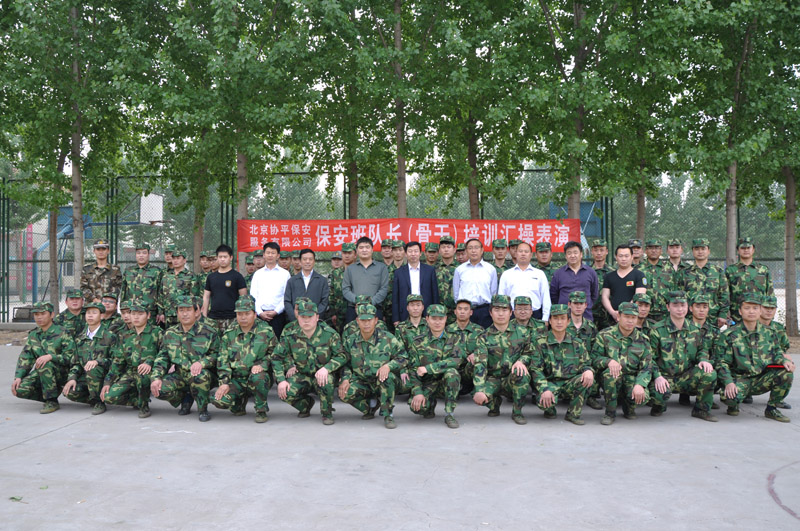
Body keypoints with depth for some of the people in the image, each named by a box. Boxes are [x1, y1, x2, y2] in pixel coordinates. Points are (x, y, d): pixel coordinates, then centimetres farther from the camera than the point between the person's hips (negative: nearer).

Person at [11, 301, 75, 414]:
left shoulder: (62, 333, -10)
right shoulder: (33, 335, 9)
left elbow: (70, 357, -16)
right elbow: (25, 358, 8)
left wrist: (50, 356, -31)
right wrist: (18, 377, -6)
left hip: (60, 374, -5)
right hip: (40, 374, 6)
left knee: (44, 364, -36)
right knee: (20, 390, -20)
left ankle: (52, 401, -22)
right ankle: (48, 396, 8)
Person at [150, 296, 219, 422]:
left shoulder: (208, 333, -4)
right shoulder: (170, 333, 7)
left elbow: (215, 355, -4)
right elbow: (162, 358, 9)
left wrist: (201, 362, -25)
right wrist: (156, 377, -6)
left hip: (202, 375, -4)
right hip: (179, 376, 4)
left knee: (200, 376, -40)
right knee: (160, 389, -24)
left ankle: (202, 409, -11)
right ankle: (186, 397, 9)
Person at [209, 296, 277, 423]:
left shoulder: (266, 332, 2)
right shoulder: (229, 334, 9)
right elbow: (223, 360, 7)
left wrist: (261, 365, -14)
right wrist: (224, 383, -5)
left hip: (258, 376, -3)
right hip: (236, 380, 3)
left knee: (257, 378, -39)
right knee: (217, 398, -22)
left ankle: (261, 410, -11)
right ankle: (240, 402, 14)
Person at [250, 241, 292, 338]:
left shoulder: (285, 274, 5)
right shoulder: (258, 274, 12)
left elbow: (287, 297, -1)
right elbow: (253, 296, 7)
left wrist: (276, 311, -9)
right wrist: (260, 312, -5)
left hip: (278, 315, -2)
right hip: (260, 314, 2)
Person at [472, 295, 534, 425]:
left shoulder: (521, 333, 2)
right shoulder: (484, 337, -2)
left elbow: (529, 353, 9)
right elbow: (480, 365, -12)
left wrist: (521, 361, -17)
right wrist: (479, 390, -25)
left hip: (514, 380, 0)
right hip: (493, 379, 0)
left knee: (521, 373, -35)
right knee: (478, 397, -30)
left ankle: (517, 412, -11)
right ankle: (495, 402, 10)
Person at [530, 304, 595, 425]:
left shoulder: (577, 343, 7)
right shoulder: (541, 343, -2)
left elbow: (585, 363, 9)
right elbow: (536, 370, -6)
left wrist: (588, 370, -18)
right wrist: (545, 389, -21)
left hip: (570, 384, 3)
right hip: (550, 383, -2)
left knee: (587, 379, -28)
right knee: (543, 402, -35)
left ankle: (573, 414, -9)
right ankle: (550, 409, 7)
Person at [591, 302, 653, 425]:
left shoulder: (642, 340, 4)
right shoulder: (605, 335, -1)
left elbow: (647, 368, -1)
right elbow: (594, 358, -5)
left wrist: (640, 385, -20)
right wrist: (609, 361, -27)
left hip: (632, 379, 2)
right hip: (610, 381, -1)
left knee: (643, 396, -30)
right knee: (610, 372, -37)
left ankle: (628, 407, 11)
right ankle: (610, 413, -15)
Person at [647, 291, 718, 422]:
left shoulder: (694, 329, 8)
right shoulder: (657, 330, -5)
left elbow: (701, 349, 21)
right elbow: (650, 358, -5)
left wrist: (704, 359, -4)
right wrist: (657, 377, -20)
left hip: (686, 378, 4)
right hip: (664, 378, -4)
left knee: (710, 374, -24)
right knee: (659, 394, -36)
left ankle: (702, 410, -1)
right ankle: (658, 406, 5)